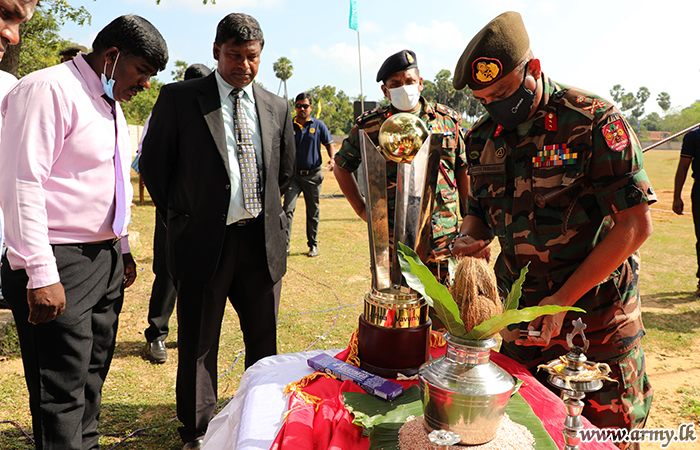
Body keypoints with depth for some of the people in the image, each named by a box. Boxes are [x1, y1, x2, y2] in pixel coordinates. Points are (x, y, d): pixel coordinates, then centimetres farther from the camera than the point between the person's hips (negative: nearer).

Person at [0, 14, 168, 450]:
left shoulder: (111, 104, 16)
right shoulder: (49, 90, -12)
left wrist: (123, 247, 22)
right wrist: (40, 274, -22)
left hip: (106, 262, 9)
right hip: (60, 266, -9)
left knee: (91, 379, 17)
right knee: (62, 397, -2)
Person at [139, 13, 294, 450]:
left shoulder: (277, 107, 8)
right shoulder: (179, 98, -2)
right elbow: (154, 163, 2)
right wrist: (182, 217, 5)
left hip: (263, 240, 4)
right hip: (205, 241, -3)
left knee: (264, 340, 15)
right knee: (198, 344, 9)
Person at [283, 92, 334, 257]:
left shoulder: (318, 125, 4)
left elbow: (329, 143, 10)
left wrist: (332, 159, -8)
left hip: (313, 175, 0)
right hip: (293, 174, 0)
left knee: (313, 212, 9)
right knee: (288, 209, -13)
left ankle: (313, 245, 21)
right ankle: (284, 245, -11)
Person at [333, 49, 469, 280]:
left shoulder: (447, 120, 7)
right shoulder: (369, 126, 1)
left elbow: (463, 172, 13)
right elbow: (341, 167, 14)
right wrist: (362, 209, 6)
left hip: (443, 237, 2)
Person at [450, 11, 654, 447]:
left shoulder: (595, 121, -14)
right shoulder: (483, 137, 3)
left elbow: (635, 224, -16)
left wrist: (562, 300, -19)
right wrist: (469, 237, -10)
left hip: (597, 325, -4)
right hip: (521, 319, 5)